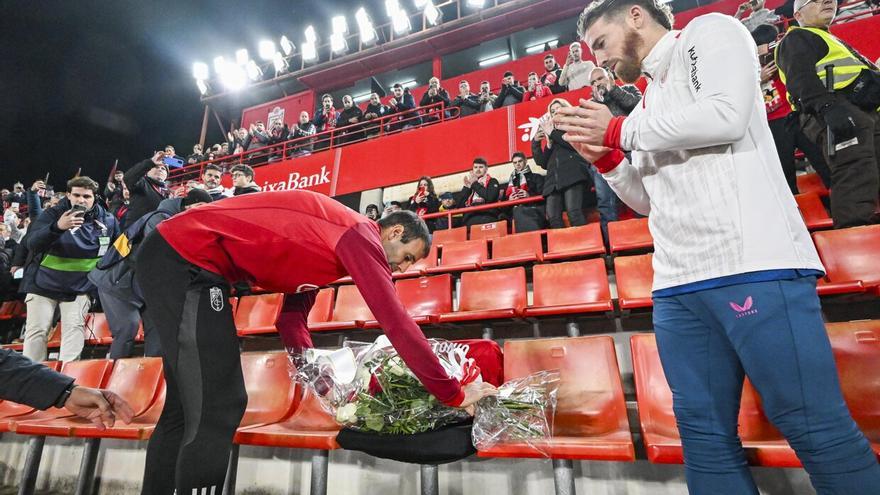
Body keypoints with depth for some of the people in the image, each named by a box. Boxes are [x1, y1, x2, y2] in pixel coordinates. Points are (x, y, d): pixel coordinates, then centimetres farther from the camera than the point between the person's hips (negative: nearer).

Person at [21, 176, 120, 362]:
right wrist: (57, 227, -39)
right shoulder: (53, 214, -8)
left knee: (74, 328, -9)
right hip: (44, 283, 0)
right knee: (37, 330, -1)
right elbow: (32, 245, -21)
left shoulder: (107, 221, -3)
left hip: (80, 287, 1)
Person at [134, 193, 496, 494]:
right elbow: (396, 323, -18)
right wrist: (453, 394, -11)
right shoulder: (361, 234, -12)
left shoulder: (327, 244, 16)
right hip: (186, 259, -10)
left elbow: (292, 318, 17)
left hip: (170, 258, 10)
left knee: (188, 406, 16)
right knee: (217, 408, -9)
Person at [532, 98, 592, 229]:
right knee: (553, 218, -16)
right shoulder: (551, 136, 30)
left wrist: (553, 133, 5)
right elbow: (543, 163, 23)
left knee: (574, 212, -25)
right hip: (554, 179, 5)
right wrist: (536, 143, 13)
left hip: (573, 174, -4)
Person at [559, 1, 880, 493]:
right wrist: (605, 156, 12)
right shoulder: (650, 103, 27)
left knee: (815, 427, -3)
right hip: (678, 284, 7)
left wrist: (620, 130, -1)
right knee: (704, 432, 5)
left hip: (753, 266, -7)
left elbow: (726, 116, -11)